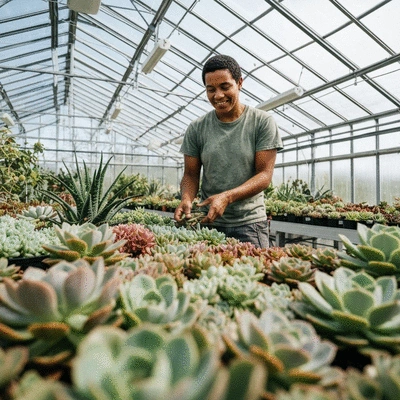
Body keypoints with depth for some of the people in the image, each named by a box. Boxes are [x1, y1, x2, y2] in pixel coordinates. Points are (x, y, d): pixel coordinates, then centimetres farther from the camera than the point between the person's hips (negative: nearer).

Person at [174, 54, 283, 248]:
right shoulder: (196, 129, 3)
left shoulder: (263, 122, -3)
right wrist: (186, 199, -17)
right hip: (207, 221, 2)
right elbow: (191, 174, 6)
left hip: (249, 224, -2)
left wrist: (227, 197, -23)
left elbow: (265, 174, -8)